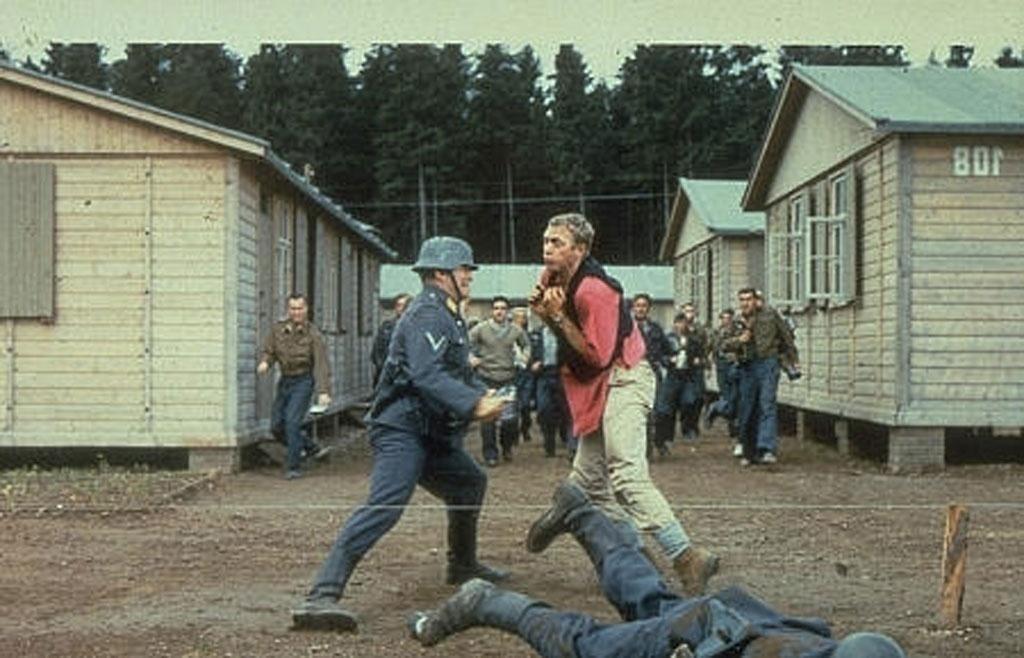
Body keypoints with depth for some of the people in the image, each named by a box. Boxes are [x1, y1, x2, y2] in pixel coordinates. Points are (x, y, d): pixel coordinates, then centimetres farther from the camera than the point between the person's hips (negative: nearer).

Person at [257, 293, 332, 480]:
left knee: (292, 422, -16)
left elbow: (321, 364, -16)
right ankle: (311, 447, 26)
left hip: (303, 382, -6)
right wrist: (264, 362, -18)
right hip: (284, 380, 6)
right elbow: (268, 351, 7)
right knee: (277, 426, 8)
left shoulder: (313, 334, -12)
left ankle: (293, 467, -6)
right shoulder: (277, 329, -1)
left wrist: (324, 391, -25)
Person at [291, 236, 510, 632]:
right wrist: (474, 405, -34)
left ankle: (462, 566, 44)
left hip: (431, 434, 11)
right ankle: (321, 596, -32)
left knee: (470, 483, 25)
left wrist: (482, 395, 6)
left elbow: (458, 372, 25)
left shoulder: (447, 316, 21)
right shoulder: (427, 316, -14)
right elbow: (427, 376, -28)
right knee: (386, 506, -25)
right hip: (402, 430, -11)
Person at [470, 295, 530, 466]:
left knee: (511, 418, -3)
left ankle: (507, 447, 24)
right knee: (488, 419, -1)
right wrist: (470, 358, -9)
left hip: (508, 378, 1)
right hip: (486, 378, -1)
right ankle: (490, 454, 11)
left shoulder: (516, 330, 4)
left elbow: (526, 345, 20)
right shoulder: (481, 329, -3)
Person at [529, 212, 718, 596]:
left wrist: (558, 316, -19)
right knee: (588, 480, 13)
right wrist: (544, 313, -3)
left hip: (623, 381, -11)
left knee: (627, 476, -23)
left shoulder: (592, 291, -21)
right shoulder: (554, 278, 7)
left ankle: (687, 559, -26)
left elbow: (598, 356, -22)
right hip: (600, 390, 11)